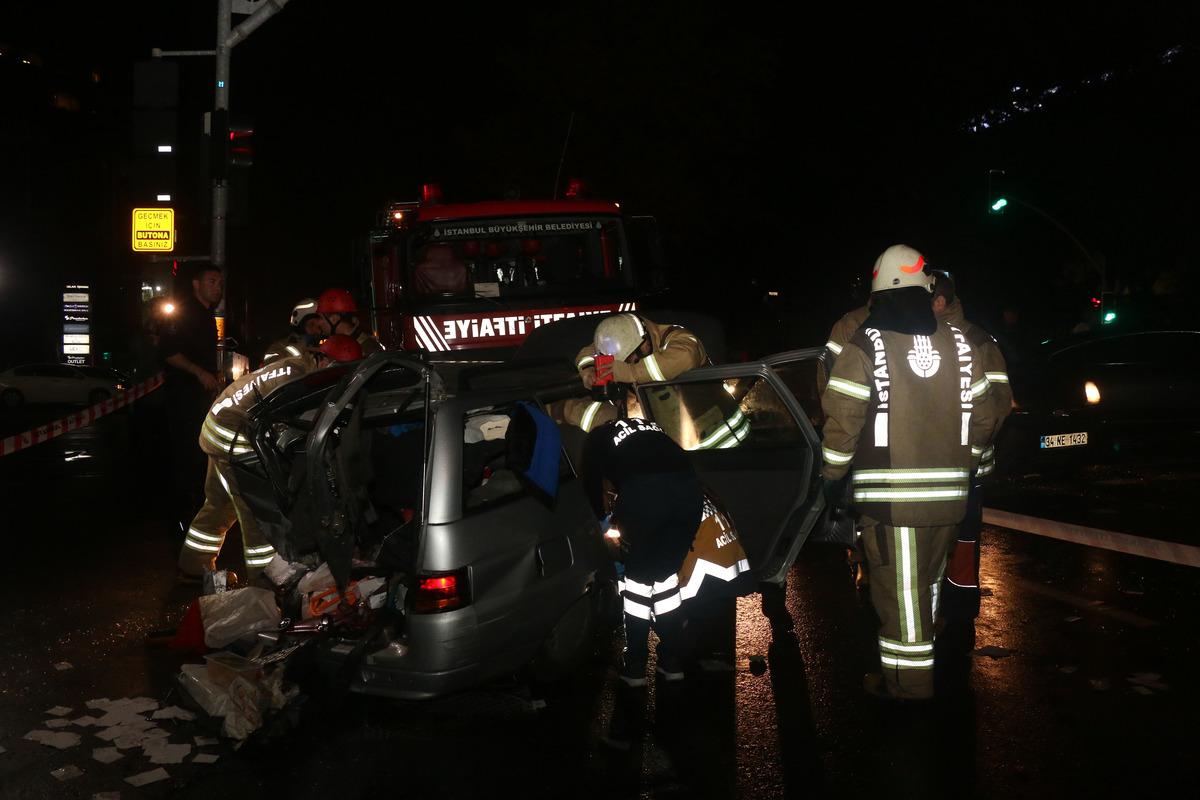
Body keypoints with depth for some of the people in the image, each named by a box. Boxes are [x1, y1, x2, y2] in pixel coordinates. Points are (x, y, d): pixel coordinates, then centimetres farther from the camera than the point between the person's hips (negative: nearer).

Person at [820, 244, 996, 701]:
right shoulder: (958, 344, 5)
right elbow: (981, 418, 9)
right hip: (948, 492, 5)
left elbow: (842, 419, -12)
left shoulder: (865, 346, -10)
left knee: (899, 587, 3)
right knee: (926, 582, 19)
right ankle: (921, 662, 31)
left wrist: (833, 474, 1)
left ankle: (907, 680, 10)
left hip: (889, 495, -5)